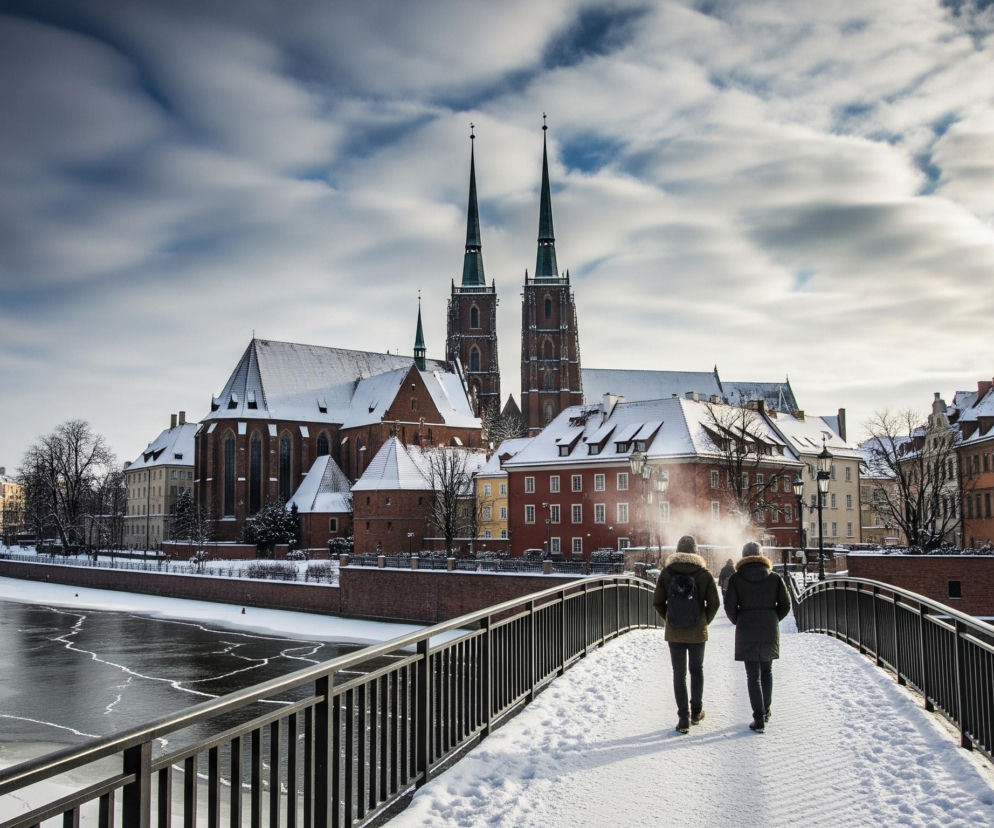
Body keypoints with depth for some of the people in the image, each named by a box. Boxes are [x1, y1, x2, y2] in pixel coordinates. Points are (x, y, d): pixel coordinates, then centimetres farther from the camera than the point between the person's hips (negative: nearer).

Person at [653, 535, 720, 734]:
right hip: (697, 633, 0)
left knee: (679, 673, 6)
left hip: (674, 633, 0)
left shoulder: (666, 573, -7)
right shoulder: (704, 573, -8)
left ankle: (684, 717, 3)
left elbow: (657, 602, -4)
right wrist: (705, 622, 9)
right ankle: (696, 711, 26)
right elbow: (713, 603, -7)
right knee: (697, 670, 19)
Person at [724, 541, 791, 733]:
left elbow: (730, 606, -6)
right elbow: (785, 604, 1)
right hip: (770, 631, 2)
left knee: (753, 676, 1)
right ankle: (765, 711, 29)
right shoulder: (775, 577, 1)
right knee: (766, 671, 20)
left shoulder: (736, 578, -4)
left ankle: (759, 719, -4)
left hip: (746, 631, -2)